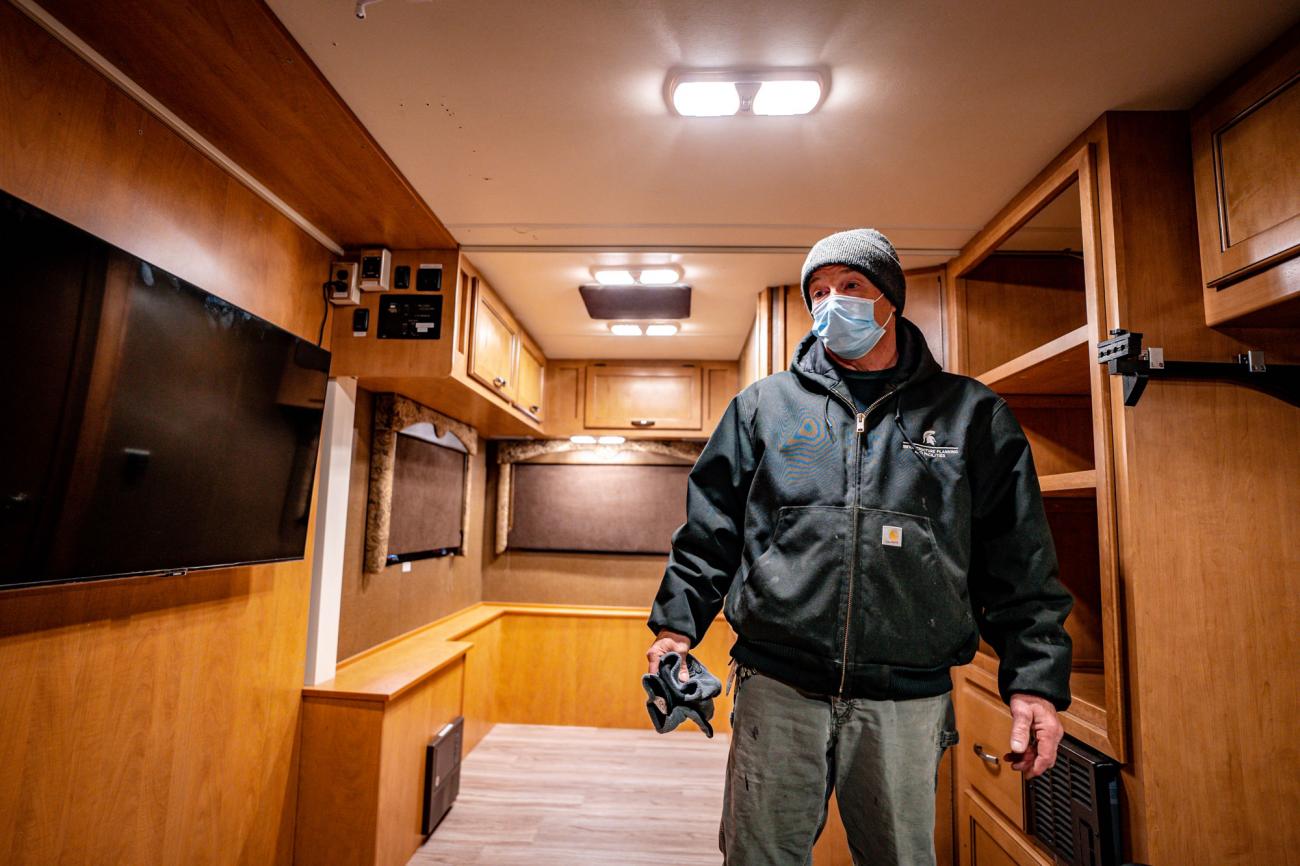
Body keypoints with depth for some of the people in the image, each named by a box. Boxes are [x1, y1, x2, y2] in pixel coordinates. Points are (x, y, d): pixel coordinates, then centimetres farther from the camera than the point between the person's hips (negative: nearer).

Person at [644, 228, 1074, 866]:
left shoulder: (971, 414, 6)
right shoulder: (763, 405, 6)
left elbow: (1021, 566, 6)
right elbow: (709, 531, 6)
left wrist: (1035, 681, -1)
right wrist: (676, 622, -3)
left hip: (908, 701, 1)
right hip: (778, 691, 0)